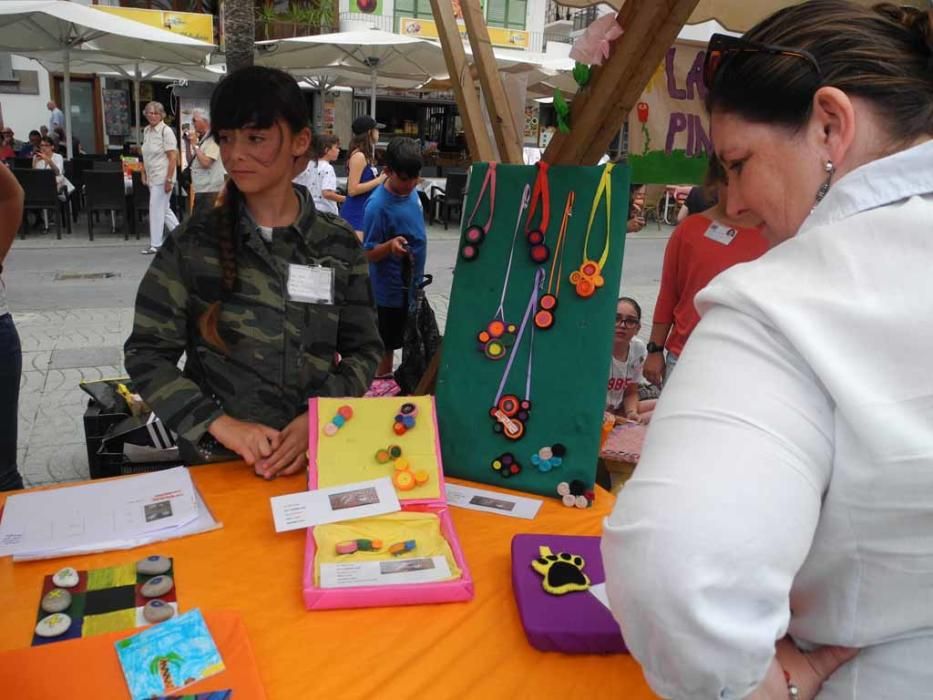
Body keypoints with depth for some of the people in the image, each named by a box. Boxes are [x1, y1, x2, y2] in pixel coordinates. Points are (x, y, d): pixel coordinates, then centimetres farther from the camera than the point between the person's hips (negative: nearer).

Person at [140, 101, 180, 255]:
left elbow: (173, 157, -15)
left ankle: (155, 244, 4)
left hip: (162, 177, -8)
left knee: (156, 209, -4)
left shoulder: (166, 131, -11)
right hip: (152, 177, 8)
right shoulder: (146, 131, 11)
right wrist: (144, 174, 13)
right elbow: (146, 156, 18)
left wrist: (169, 180, -19)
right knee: (164, 209, 13)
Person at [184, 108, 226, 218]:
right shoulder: (200, 139, 14)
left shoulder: (213, 139, -11)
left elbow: (205, 163, -21)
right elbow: (190, 161, 19)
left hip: (211, 191, -9)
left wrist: (194, 144, -11)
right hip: (199, 190, 9)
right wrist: (187, 143, 8)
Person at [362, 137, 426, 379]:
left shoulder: (410, 190, -1)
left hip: (413, 285, 8)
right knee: (386, 347, 7)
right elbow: (370, 254, -19)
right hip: (392, 292, -8)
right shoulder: (378, 205, -23)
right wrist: (390, 246, -38)